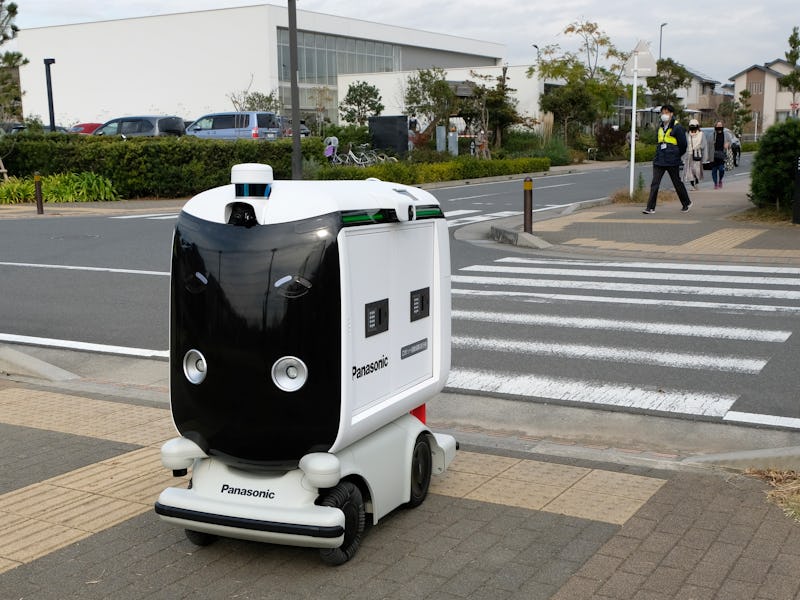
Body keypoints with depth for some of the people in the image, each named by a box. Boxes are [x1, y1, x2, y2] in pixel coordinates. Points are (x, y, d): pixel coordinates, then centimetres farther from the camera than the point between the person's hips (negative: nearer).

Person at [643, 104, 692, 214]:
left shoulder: (677, 128, -8)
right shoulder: (660, 128, 12)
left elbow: (683, 144, -5)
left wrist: (676, 155, 6)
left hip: (672, 161, -5)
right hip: (659, 160, 5)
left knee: (677, 183, 8)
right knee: (654, 183, -5)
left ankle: (686, 203, 27)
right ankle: (650, 207, -6)